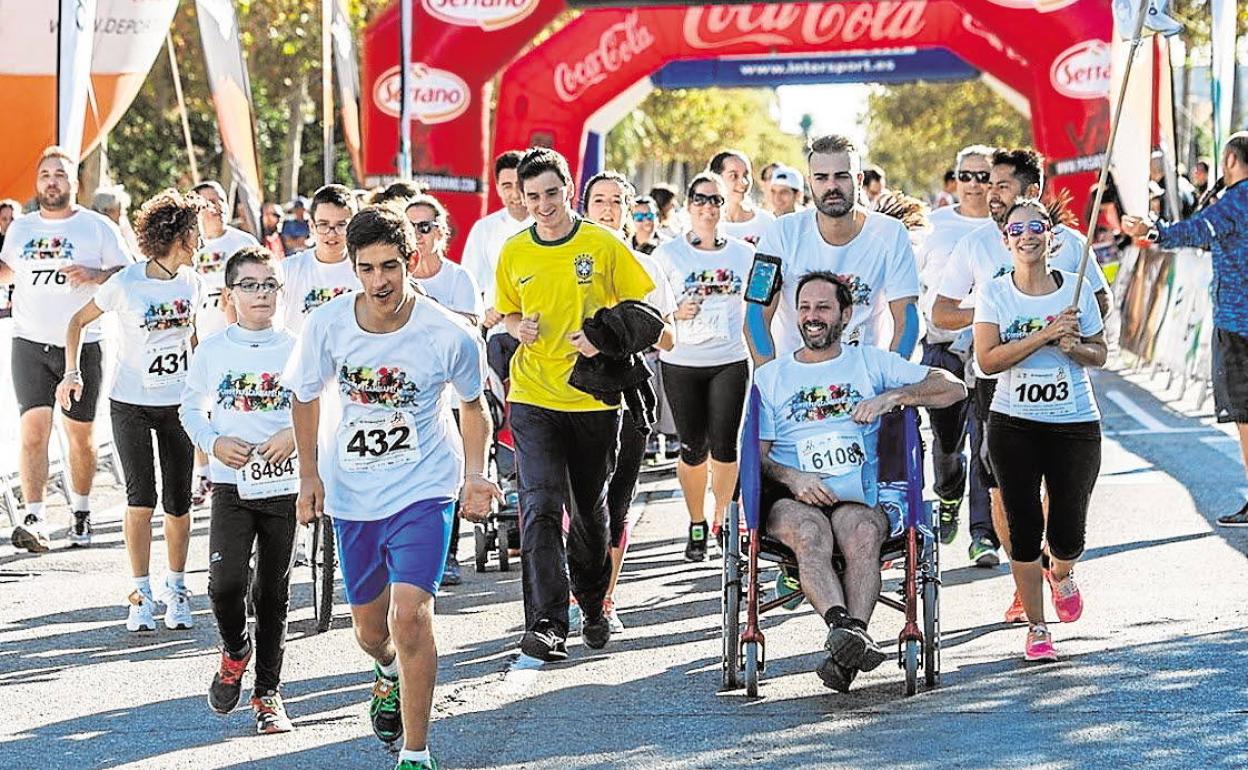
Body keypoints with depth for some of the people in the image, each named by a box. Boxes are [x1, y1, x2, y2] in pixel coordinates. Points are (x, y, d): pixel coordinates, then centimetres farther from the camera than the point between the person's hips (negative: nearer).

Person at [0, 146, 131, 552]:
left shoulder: (98, 227, 0)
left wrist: (93, 275, -19)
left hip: (82, 346, -2)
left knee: (80, 434, 7)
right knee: (34, 429, -12)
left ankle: (81, 512, 23)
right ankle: (34, 520, -17)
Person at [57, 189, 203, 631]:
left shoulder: (191, 282, 2)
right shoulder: (127, 284, -12)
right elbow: (79, 321, -1)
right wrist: (72, 372, -11)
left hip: (177, 404, 3)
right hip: (131, 406, -3)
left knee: (178, 504, 3)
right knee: (141, 499, -8)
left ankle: (176, 589, 18)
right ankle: (141, 594, 3)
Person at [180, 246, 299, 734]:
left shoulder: (295, 350, 0)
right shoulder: (212, 352, 1)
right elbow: (190, 408, 12)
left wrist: (295, 435, -12)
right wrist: (214, 442, -5)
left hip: (284, 485, 0)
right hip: (231, 484, 0)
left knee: (273, 592, 6)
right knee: (226, 582, -16)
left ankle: (268, 691, 17)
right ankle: (235, 649, 15)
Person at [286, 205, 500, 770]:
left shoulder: (450, 336, -17)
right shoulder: (327, 325, -12)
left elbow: (472, 405, 3)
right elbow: (304, 396, 6)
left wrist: (475, 474, -8)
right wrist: (310, 473, 2)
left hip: (424, 490, -3)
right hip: (352, 493, 3)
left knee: (410, 613, -20)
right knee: (370, 626, 17)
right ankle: (391, 675, 56)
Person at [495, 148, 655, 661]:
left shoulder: (603, 246, -3)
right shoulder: (514, 253, 4)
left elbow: (641, 306, 2)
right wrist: (518, 327, -4)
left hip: (593, 397, -1)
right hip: (533, 399, 1)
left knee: (589, 509, 13)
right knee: (540, 509, -12)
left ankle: (594, 604, 37)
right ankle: (546, 625, -18)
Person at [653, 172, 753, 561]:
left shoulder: (743, 253, 7)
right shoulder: (669, 254, 1)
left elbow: (753, 308, 16)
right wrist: (676, 313, -15)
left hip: (730, 362, 1)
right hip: (681, 364, -1)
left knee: (725, 446, -3)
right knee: (692, 448, 1)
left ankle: (721, 518, 15)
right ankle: (696, 523, 17)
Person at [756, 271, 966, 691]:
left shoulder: (872, 363, 19)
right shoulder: (770, 377, 21)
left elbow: (954, 388, 11)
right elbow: (756, 452, 12)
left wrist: (890, 397, -5)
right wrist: (791, 477, -11)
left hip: (858, 497, 0)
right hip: (790, 498, 0)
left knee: (861, 532, -36)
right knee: (811, 532, -36)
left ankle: (849, 640, -50)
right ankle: (843, 625, -56)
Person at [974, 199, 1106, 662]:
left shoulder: (1076, 289, 2)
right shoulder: (995, 294, -1)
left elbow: (1100, 355, 9)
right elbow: (987, 360, -12)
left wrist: (1073, 346, -13)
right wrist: (1045, 334, -19)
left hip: (1076, 423, 1)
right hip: (1014, 424, -1)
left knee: (1068, 533, 2)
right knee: (1024, 529, -1)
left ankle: (1060, 574, 39)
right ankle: (1036, 629, 13)